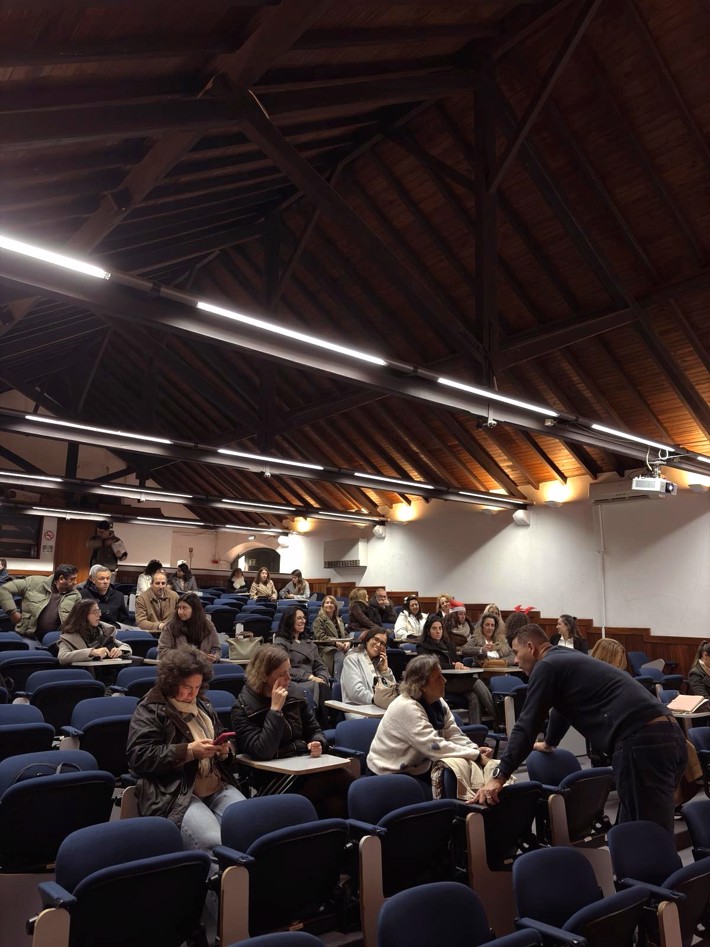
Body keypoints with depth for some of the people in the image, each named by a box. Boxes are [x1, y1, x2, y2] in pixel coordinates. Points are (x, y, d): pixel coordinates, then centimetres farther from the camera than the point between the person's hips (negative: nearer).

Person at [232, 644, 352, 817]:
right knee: (341, 779, -28)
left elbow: (314, 729, 18)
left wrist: (318, 743, -6)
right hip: (273, 779, -5)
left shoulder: (293, 692, 8)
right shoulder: (243, 708, -7)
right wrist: (275, 709, -21)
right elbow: (262, 752, -20)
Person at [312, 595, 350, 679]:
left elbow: (345, 634, 19)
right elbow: (320, 637, -9)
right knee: (340, 656, -35)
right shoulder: (319, 620, 3)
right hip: (327, 649, -5)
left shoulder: (339, 620, 26)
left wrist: (347, 642, -6)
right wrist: (335, 642, -19)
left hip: (341, 647, 5)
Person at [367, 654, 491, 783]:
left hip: (419, 768, 8)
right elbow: (436, 747, -31)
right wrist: (476, 755, -29)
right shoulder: (406, 708, -27)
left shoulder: (438, 702, 0)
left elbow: (453, 735, -4)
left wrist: (475, 749, -22)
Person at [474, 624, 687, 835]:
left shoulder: (547, 666, 2)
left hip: (642, 741, -9)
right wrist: (548, 743, 62)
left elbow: (527, 724, -2)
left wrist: (498, 777, 1)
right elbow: (562, 708, 46)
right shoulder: (567, 659, 29)